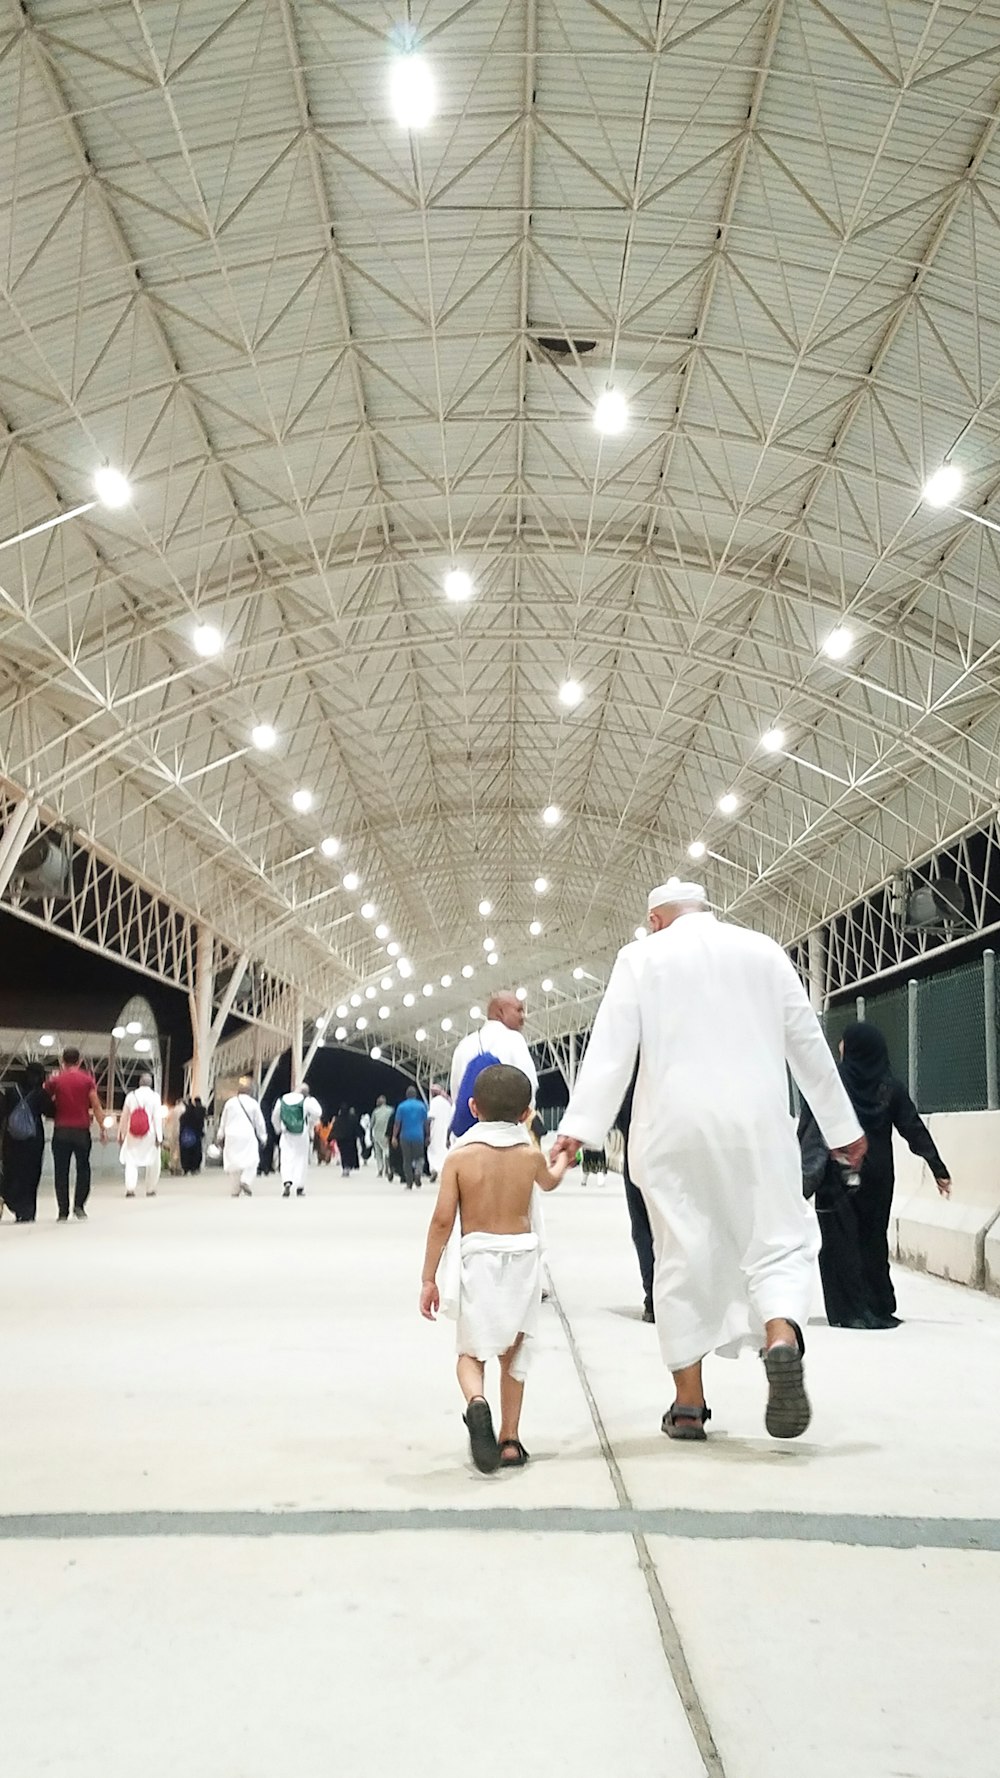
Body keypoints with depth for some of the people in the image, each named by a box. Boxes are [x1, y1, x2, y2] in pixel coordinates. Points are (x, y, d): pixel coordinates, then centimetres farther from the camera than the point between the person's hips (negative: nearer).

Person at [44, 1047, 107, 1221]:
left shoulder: (55, 1080, 1)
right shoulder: (87, 1080, -1)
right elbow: (96, 1106, -5)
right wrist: (102, 1129, 0)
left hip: (61, 1131, 1)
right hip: (82, 1131, 0)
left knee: (61, 1172, 6)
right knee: (83, 1169, 12)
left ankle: (63, 1212, 4)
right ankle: (79, 1205, 0)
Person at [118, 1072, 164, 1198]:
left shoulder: (131, 1095, 2)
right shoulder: (154, 1096, -5)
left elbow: (124, 1116, 7)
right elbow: (157, 1117, -9)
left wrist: (121, 1133, 16)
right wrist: (159, 1136, -7)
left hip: (133, 1135, 2)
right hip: (150, 1135, -1)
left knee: (131, 1161, 4)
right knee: (152, 1162, 12)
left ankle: (130, 1188, -13)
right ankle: (151, 1189, 15)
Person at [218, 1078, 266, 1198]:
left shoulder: (230, 1103, 4)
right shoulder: (253, 1103, -1)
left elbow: (223, 1121, 11)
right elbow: (259, 1122, 4)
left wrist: (221, 1136, 22)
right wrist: (263, 1137, 14)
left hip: (232, 1136, 2)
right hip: (248, 1136, -2)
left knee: (233, 1161, 8)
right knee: (251, 1161, 4)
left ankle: (236, 1190, 8)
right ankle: (245, 1180, -20)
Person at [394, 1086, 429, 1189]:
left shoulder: (401, 1106, 1)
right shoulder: (422, 1106, 2)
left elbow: (397, 1123, -2)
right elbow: (425, 1122, 5)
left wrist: (394, 1137, 1)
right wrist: (427, 1136, 13)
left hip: (405, 1137, 0)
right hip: (419, 1136, 0)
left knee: (407, 1160, 8)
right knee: (419, 1157, 10)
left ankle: (409, 1184, 8)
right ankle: (418, 1172, -20)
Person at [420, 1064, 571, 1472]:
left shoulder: (460, 1155, -7)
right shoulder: (531, 1155, 1)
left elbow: (442, 1219, -9)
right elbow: (549, 1181, 26)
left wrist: (428, 1278, -2)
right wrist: (563, 1159, 49)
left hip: (476, 1258, -2)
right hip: (522, 1257, 2)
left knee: (471, 1352, 8)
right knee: (513, 1354, 16)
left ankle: (476, 1402, -23)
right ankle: (510, 1441, 18)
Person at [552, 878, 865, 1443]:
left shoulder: (642, 957, 5)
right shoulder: (762, 950, 10)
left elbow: (611, 1047, -4)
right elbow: (808, 1041, 12)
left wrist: (580, 1126, -7)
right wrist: (842, 1124, 18)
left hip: (673, 1129, 0)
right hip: (757, 1124, 1)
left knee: (682, 1257, 7)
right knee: (778, 1238, 6)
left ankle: (690, 1404, 11)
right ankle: (782, 1338, -23)